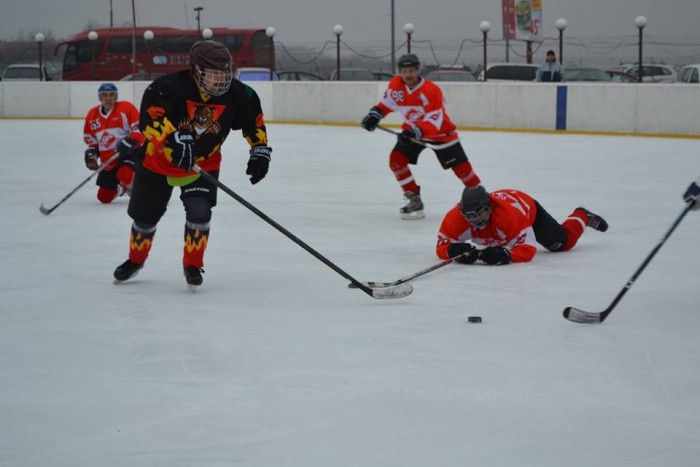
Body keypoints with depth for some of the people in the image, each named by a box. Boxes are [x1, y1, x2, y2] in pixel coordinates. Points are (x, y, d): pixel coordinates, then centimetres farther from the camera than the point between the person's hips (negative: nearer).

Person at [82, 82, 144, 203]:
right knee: (104, 197, 7)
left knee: (124, 174, -39)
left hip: (129, 152, -6)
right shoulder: (92, 115, 4)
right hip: (108, 160, 6)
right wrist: (91, 152, 0)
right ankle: (122, 188, 39)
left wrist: (129, 142, -30)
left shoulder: (126, 108, -12)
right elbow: (91, 139, 17)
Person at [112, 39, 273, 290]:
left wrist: (260, 150, -4)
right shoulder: (170, 87, -31)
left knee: (199, 211, -18)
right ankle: (135, 260, 40)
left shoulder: (236, 94, -17)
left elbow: (254, 118, 0)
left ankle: (193, 265, 4)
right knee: (145, 215, 11)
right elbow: (150, 115, -43)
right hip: (159, 159, -1)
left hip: (204, 162, 2)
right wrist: (172, 141, -55)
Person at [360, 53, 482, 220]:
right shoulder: (395, 84, -13)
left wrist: (418, 132, -49)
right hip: (411, 130, 5)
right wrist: (375, 114, -7)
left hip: (440, 132, -5)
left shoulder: (431, 90, -30)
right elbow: (388, 101, 8)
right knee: (396, 160, -13)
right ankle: (414, 199, -4)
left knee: (460, 166, -6)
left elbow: (434, 121, -35)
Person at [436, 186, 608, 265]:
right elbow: (442, 247, -34)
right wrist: (457, 250, -56)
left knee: (563, 242, 9)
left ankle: (581, 217, 37)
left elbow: (528, 249, -48)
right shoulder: (454, 218, -39)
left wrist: (505, 254, -66)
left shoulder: (509, 215, -49)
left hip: (529, 208, -4)